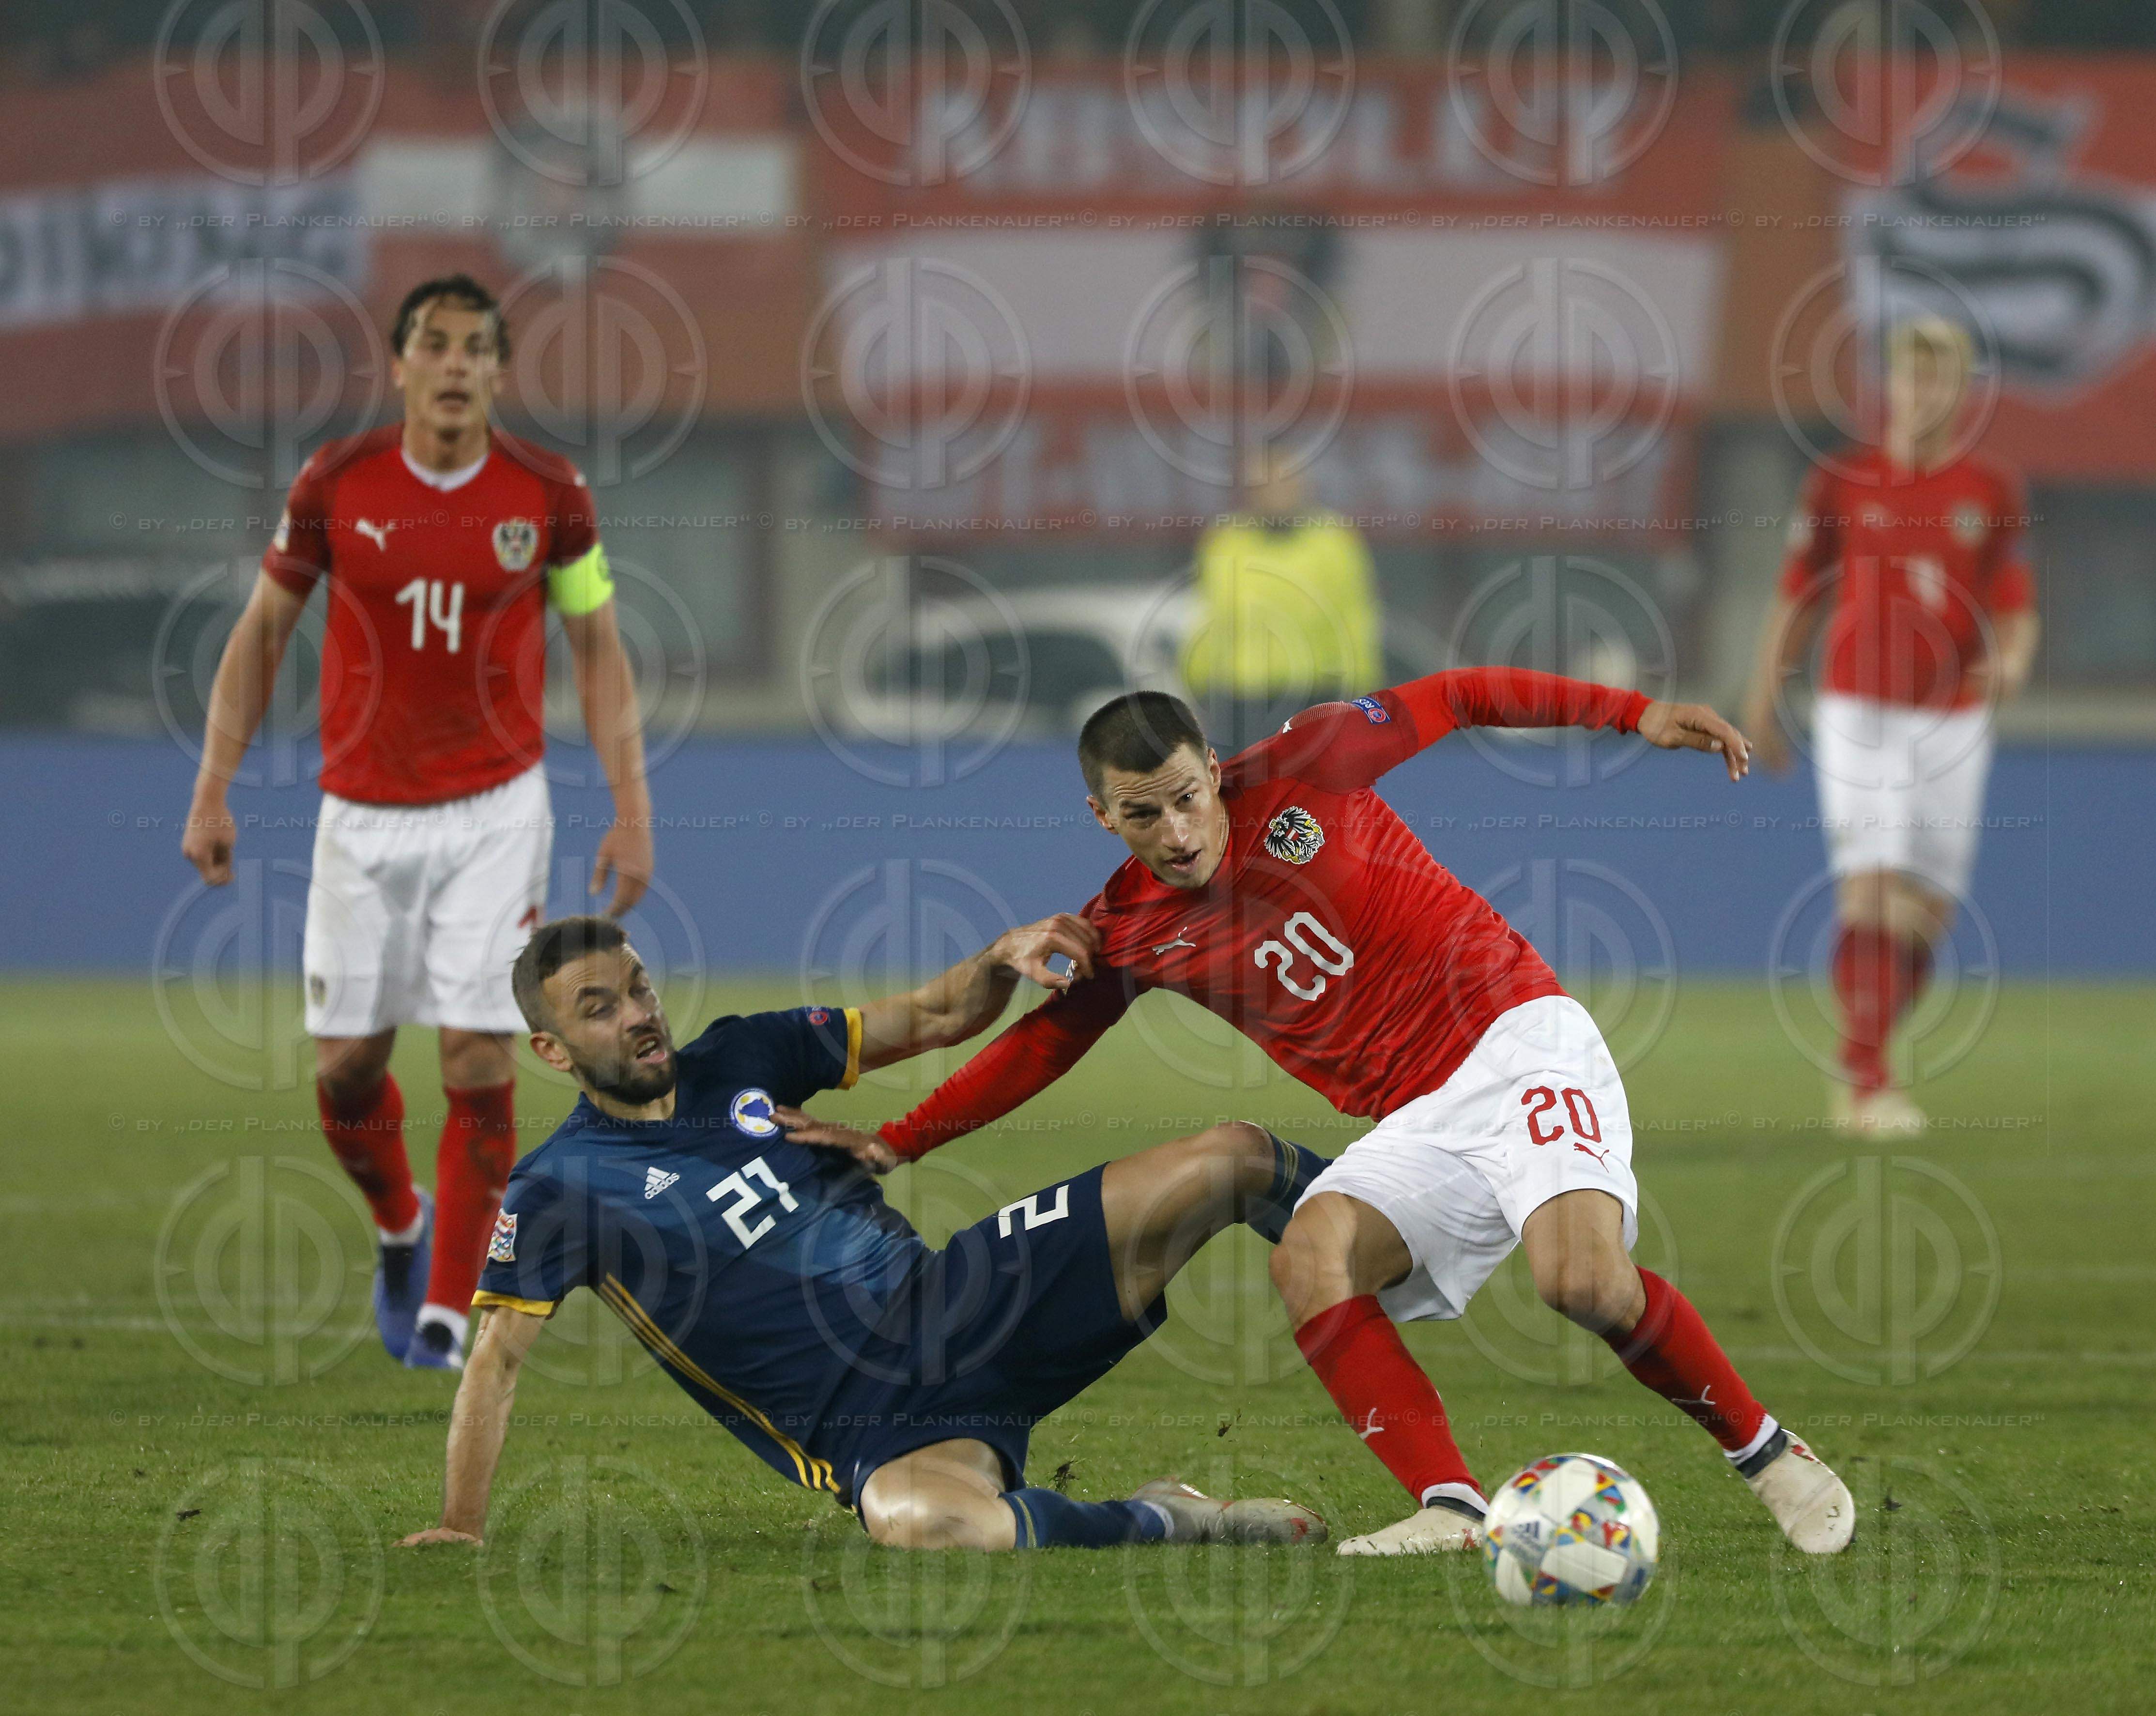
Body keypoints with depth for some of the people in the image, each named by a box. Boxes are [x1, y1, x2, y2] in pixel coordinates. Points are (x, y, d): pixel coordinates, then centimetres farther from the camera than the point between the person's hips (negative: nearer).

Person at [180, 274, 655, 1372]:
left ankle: (445, 1312, 3)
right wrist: (213, 790, -1)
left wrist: (631, 810, -2)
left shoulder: (548, 495, -5)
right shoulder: (336, 485, -5)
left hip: (495, 813, -1)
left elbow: (598, 652, 5)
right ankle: (401, 1230, 32)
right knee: (345, 1063, 1)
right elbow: (261, 634, 5)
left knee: (480, 1062, -8)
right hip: (362, 815, 1)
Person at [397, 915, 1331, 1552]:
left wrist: (1000, 962, -6)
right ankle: (1159, 1523, -20)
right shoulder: (558, 1188, -3)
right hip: (875, 1430, -5)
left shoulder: (742, 1058, 10)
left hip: (956, 1300, 5)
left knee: (1228, 1161, -6)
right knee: (918, 1520, -44)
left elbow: (934, 1020, 15)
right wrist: (460, 1528, -11)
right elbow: (496, 1357, -3)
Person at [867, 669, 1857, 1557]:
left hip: (1516, 1041, -5)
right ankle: (1449, 1511, -30)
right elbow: (1040, 1045, 16)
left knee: (1583, 1280, -28)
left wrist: (1634, 713, -1)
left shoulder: (1297, 776, -5)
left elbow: (1453, 700, 4)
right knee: (1309, 1256, -26)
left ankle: (1764, 1453, -5)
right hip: (1417, 1126, 5)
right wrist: (891, 1146, 10)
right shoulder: (1129, 933, 5)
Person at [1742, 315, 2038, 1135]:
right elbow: (1796, 599, 8)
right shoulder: (1841, 485, 1)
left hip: (1953, 719, 2)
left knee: (1925, 916, 6)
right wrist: (1762, 701, 5)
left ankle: (1858, 1063, 26)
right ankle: (1866, 1082, -16)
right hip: (1858, 710, -2)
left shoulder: (1993, 493, 4)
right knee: (1874, 896, -16)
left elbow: (2016, 608, 2)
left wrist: (2011, 659, -20)